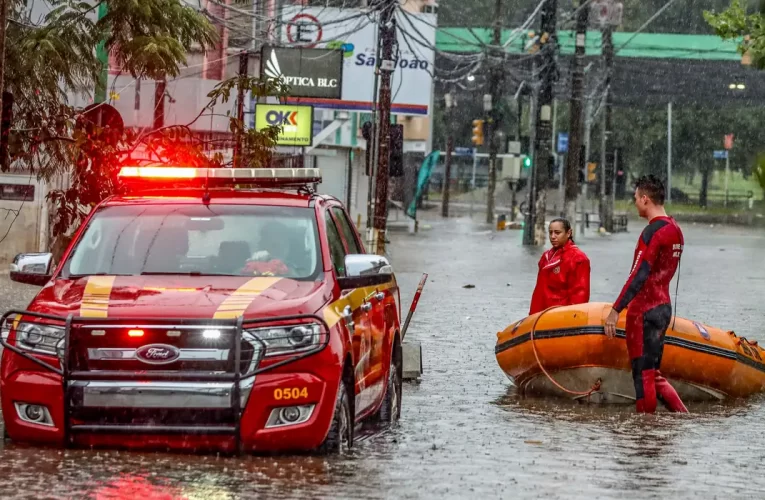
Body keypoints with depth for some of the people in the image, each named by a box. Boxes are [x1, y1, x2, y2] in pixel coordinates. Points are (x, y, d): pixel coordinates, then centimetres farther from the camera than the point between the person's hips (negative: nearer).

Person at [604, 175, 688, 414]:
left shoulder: (652, 232, -17)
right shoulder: (675, 229, 11)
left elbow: (638, 275, -22)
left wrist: (615, 310, -22)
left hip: (645, 311, -9)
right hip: (664, 306, 9)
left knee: (643, 373, -3)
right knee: (652, 372, 14)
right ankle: (684, 416, 9)